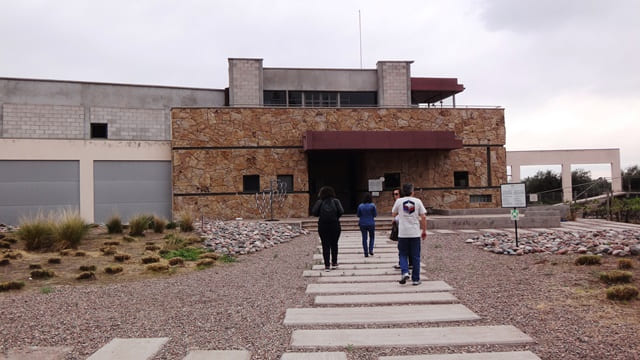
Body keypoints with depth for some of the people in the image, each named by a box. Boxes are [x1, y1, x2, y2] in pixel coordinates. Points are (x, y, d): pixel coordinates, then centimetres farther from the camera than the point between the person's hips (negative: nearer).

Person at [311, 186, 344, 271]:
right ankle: (334, 263, 20)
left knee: (325, 245, 4)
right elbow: (341, 211, -9)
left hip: (323, 226, 0)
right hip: (334, 225, 1)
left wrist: (320, 215, 8)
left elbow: (314, 212, -9)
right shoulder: (336, 201, 2)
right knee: (334, 244, 16)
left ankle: (327, 265, 1)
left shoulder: (320, 202, 1)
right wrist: (336, 217, 7)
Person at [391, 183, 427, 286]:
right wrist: (424, 231, 6)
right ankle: (416, 279, 12)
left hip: (403, 233, 0)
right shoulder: (417, 201, 0)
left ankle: (405, 272, -9)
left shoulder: (399, 201, -1)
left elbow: (393, 213, 12)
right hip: (415, 233, 0)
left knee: (403, 254, 13)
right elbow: (423, 217, -2)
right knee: (415, 257, 8)